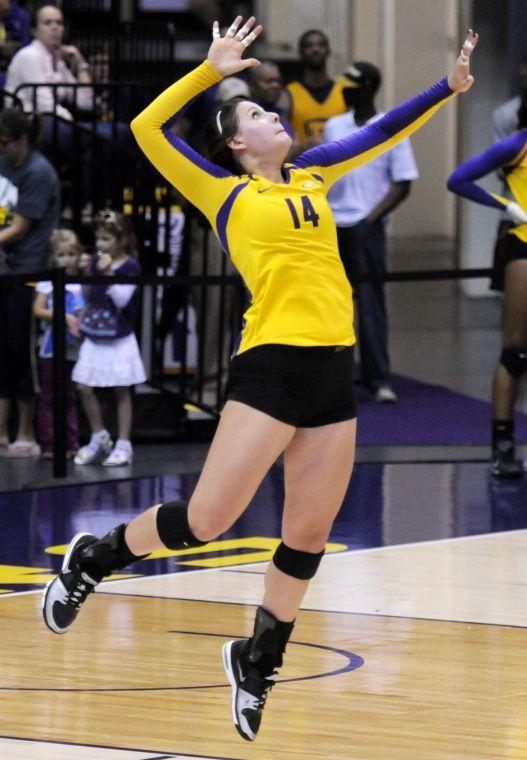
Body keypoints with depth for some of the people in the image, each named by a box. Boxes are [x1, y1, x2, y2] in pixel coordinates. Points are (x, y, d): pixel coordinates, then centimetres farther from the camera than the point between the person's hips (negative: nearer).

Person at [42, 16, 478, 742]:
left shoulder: (313, 177, 18)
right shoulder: (225, 192, 3)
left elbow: (383, 133, 25)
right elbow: (148, 129, -7)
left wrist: (449, 87, 19)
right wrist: (211, 70, -8)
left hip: (334, 370, 6)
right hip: (270, 366, -6)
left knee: (309, 536, 7)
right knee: (206, 519, -7)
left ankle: (258, 660, 23)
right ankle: (93, 559, 17)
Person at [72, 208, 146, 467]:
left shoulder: (130, 266, -10)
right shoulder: (96, 261, 4)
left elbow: (121, 300, -18)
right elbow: (88, 297, 11)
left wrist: (108, 273, -26)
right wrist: (86, 272, -4)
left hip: (119, 339, -5)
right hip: (94, 337, 5)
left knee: (121, 391, 4)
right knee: (84, 387, 1)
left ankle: (123, 444, 12)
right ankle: (99, 437, 19)